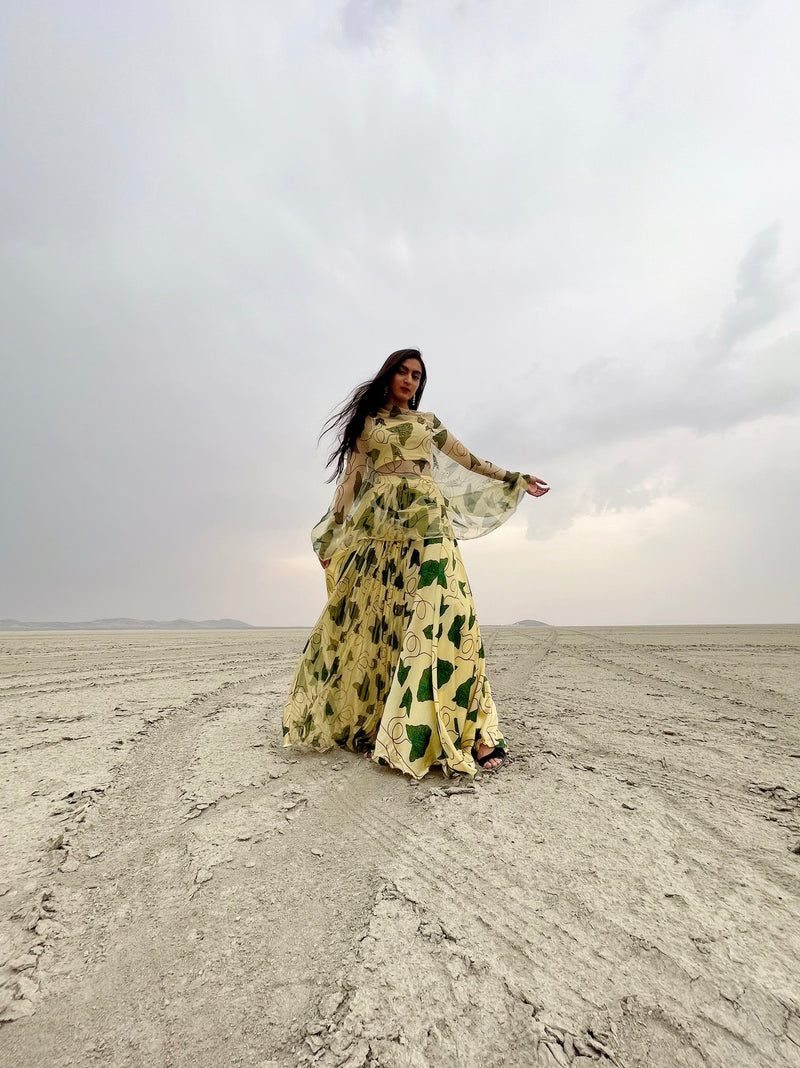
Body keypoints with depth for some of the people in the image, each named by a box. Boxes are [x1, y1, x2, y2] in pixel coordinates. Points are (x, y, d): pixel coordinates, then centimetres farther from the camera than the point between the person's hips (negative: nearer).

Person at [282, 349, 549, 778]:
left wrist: (517, 478, 23)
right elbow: (351, 479, 13)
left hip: (425, 520, 0)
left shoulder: (427, 420, 22)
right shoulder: (366, 422, 19)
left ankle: (475, 733, -12)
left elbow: (469, 461, 24)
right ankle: (352, 720, 15)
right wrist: (331, 535, 7)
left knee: (442, 611, -14)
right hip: (375, 524, 0)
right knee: (362, 616, -3)